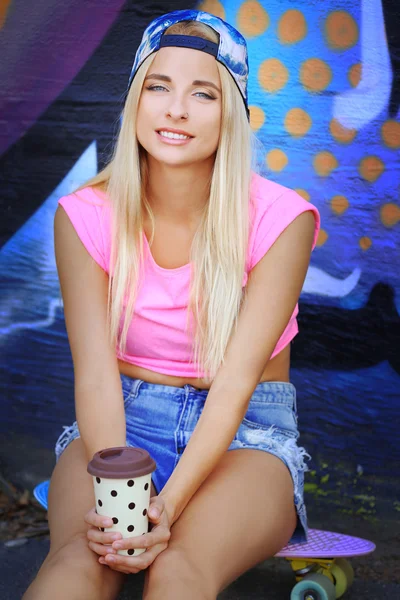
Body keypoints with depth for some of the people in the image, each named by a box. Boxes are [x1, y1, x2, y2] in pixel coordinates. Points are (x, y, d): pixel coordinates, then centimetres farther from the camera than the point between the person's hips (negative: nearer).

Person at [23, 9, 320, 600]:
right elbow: (96, 375, -13)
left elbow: (235, 382, -18)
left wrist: (167, 505, -32)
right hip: (125, 420, 2)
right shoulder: (85, 216, -6)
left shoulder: (280, 219, -12)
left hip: (246, 433, -1)